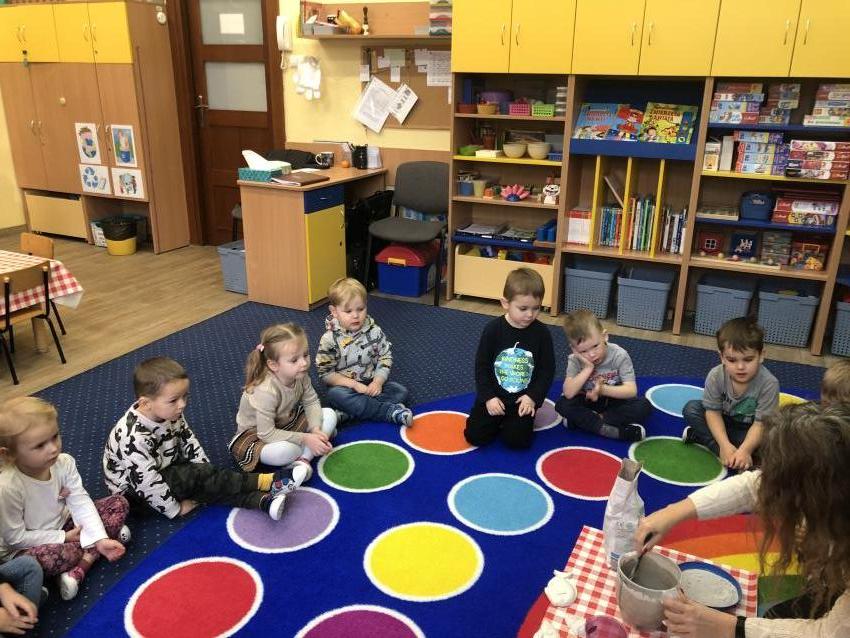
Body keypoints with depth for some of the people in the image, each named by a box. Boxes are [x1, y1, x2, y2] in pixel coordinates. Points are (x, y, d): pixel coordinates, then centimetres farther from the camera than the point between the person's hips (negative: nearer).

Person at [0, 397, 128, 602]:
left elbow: (81, 502, -14)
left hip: (64, 524, 6)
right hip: (25, 547, -6)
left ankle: (78, 569, -17)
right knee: (51, 558, -40)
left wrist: (99, 538, -25)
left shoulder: (64, 462, -17)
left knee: (119, 504, -6)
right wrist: (63, 537, -19)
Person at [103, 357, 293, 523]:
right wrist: (176, 508, -20)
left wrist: (208, 475, -3)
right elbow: (148, 482, -29)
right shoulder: (133, 437, -35)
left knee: (203, 480, -16)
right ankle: (264, 482, -27)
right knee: (195, 478, -25)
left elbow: (188, 441, 1)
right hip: (133, 488, -7)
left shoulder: (170, 413, -12)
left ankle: (262, 500, -30)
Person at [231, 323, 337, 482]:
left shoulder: (300, 375, -17)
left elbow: (311, 402, -7)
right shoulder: (266, 391, -36)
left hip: (287, 422, 7)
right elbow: (267, 434, -32)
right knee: (284, 451, -38)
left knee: (329, 415, -7)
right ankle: (308, 453, -5)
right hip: (256, 433, -7)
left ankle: (302, 460, -18)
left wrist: (316, 429, -25)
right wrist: (305, 439, -31)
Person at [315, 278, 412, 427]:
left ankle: (348, 412, -30)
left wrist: (378, 381, -16)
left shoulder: (374, 331, -4)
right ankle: (391, 411, -33)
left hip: (371, 383, 4)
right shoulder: (329, 339, -12)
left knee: (400, 391, -16)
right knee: (335, 395, -35)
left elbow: (385, 358, 2)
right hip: (344, 385, -3)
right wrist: (353, 384, -21)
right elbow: (325, 373, -12)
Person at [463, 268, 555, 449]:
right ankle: (498, 420, 22)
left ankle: (514, 420, 19)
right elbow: (481, 366, -5)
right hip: (494, 396, 0)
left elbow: (547, 370, -3)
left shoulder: (542, 333, -8)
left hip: (524, 399, 0)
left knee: (517, 441, -15)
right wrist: (488, 397, -12)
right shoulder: (493, 329, -10)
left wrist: (533, 397, -13)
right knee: (475, 436, -9)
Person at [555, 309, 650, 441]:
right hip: (589, 403, 1)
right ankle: (617, 431, -30)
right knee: (562, 404, -27)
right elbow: (569, 393, -27)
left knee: (644, 406, -28)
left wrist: (603, 390, -39)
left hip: (614, 402, 0)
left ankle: (583, 421, -25)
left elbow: (631, 390, -25)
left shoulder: (619, 355, -19)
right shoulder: (575, 360, -15)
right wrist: (588, 368, -32)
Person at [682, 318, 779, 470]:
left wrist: (744, 450, -39)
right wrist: (725, 446, -31)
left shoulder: (769, 384, -29)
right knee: (691, 408, -19)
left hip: (748, 429, -1)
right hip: (722, 423, 2)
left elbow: (761, 423, -26)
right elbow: (713, 411, -19)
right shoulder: (715, 376, -23)